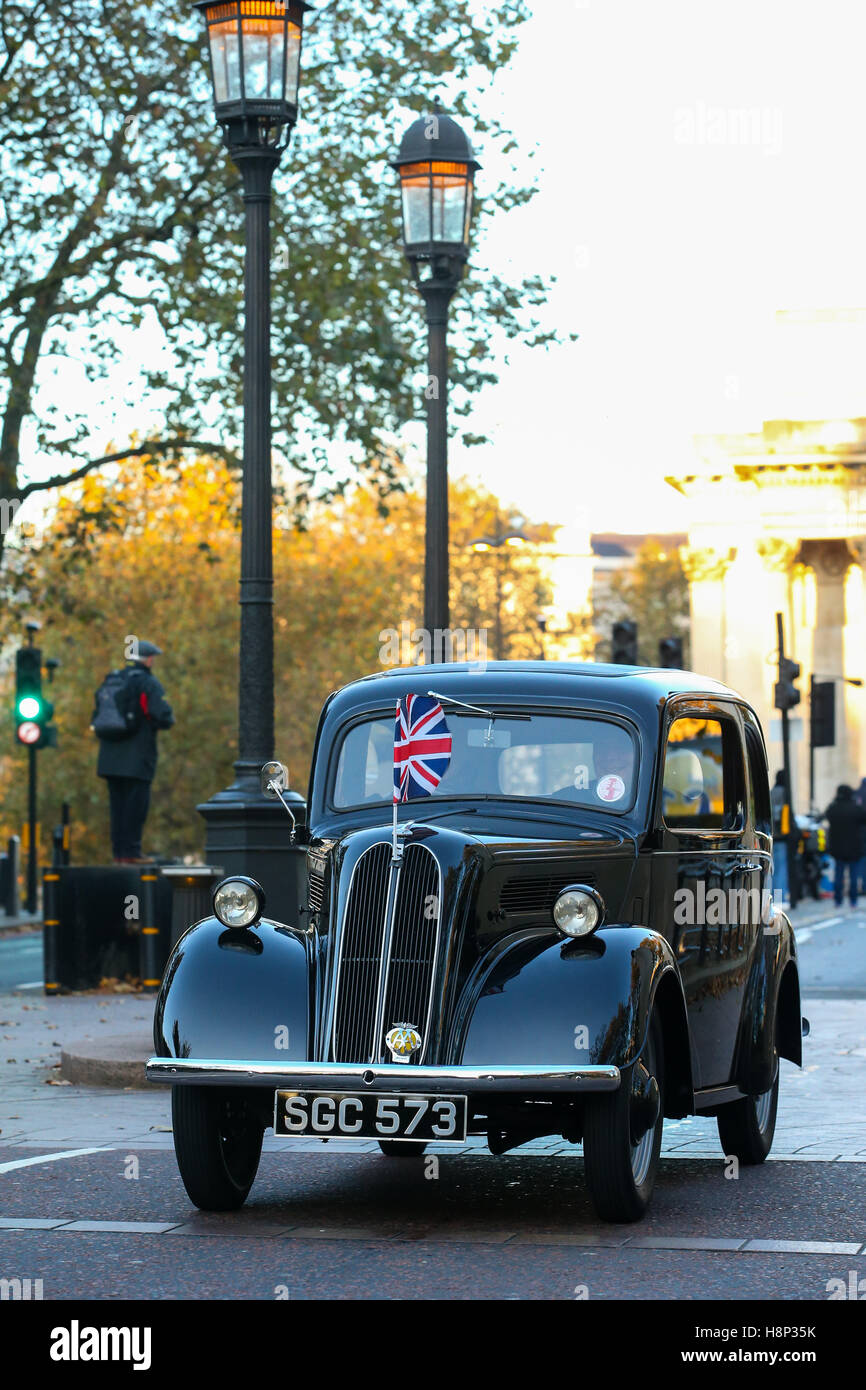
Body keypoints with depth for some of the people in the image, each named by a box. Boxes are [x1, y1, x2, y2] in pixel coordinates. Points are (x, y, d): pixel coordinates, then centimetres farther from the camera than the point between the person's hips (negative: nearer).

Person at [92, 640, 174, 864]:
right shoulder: (149, 684, -7)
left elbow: (96, 719, 16)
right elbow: (163, 716, -17)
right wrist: (169, 720, 4)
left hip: (111, 759, 6)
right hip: (137, 759, -6)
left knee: (118, 803, 10)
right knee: (136, 804, -4)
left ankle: (118, 852, 10)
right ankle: (131, 851, -6)